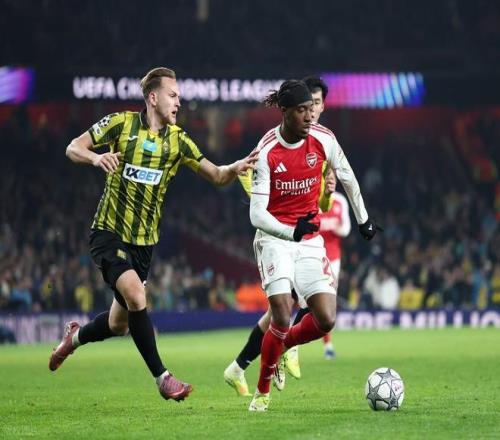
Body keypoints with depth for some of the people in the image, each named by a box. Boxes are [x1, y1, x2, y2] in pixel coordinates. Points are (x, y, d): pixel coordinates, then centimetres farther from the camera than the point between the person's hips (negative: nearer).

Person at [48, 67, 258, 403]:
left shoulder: (177, 140, 2)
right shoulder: (121, 123, -6)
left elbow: (217, 176, 1)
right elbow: (73, 149, -2)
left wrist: (238, 167, -21)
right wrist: (96, 157, -24)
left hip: (144, 241, 5)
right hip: (109, 233, -5)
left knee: (119, 325, 8)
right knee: (136, 295, -25)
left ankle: (75, 337, 40)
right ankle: (162, 377, -17)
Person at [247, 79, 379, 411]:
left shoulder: (323, 139, -8)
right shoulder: (267, 151, -17)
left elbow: (347, 177, 12)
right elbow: (257, 214, -20)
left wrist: (363, 218, 22)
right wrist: (291, 232, -37)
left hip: (310, 238, 4)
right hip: (275, 237, -4)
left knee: (326, 320, -8)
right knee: (283, 316, -18)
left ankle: (281, 346, 24)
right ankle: (263, 391, 2)